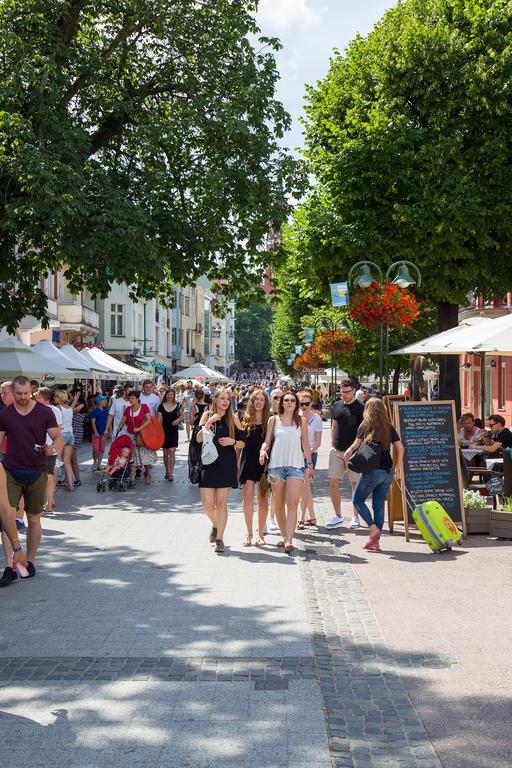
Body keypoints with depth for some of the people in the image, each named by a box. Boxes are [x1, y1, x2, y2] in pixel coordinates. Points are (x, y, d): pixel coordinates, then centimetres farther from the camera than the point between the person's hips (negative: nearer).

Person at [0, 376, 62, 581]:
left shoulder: (44, 412, -1)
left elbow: (58, 438, -2)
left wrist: (53, 448, -25)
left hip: (37, 473, -1)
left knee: (34, 519, 8)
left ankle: (30, 561, 20)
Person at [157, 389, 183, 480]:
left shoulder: (177, 405, 3)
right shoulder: (161, 406, 3)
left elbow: (182, 415, 13)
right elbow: (159, 419, 4)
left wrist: (178, 420, -8)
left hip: (173, 430, -2)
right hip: (164, 430, 2)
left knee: (172, 451, -10)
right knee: (165, 452, 8)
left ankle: (171, 473, -10)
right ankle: (167, 471, 21)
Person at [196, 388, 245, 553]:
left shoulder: (233, 419, 5)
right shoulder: (207, 415, 4)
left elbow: (242, 442, 9)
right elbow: (199, 439, -6)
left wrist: (232, 441, -11)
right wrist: (208, 422, -17)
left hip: (227, 464, 0)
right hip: (209, 463, 0)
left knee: (221, 502, -2)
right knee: (207, 504, -1)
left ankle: (220, 539, 3)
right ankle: (215, 525, 31)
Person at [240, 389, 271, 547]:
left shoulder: (269, 420, 3)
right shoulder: (246, 419, 6)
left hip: (263, 462, -1)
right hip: (248, 461, 1)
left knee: (263, 499, 3)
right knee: (247, 499, -1)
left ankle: (261, 534, 13)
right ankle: (249, 533, 12)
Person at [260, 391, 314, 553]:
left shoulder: (301, 421, 9)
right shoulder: (274, 420, 7)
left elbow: (305, 444, 14)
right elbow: (267, 441, 8)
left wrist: (309, 464, 15)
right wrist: (263, 450, -12)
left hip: (296, 466, -1)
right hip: (276, 465, 1)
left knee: (292, 503, -14)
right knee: (278, 505, 6)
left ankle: (289, 540, -18)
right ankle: (283, 536, 22)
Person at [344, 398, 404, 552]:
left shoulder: (365, 426, -5)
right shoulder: (389, 427, 7)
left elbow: (356, 444, -10)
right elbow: (400, 448, 6)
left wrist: (349, 451, 10)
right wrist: (397, 467, 14)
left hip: (372, 471, -5)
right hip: (388, 472, 5)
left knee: (358, 500, 9)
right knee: (379, 505, 9)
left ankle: (373, 529, -8)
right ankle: (375, 541, 10)